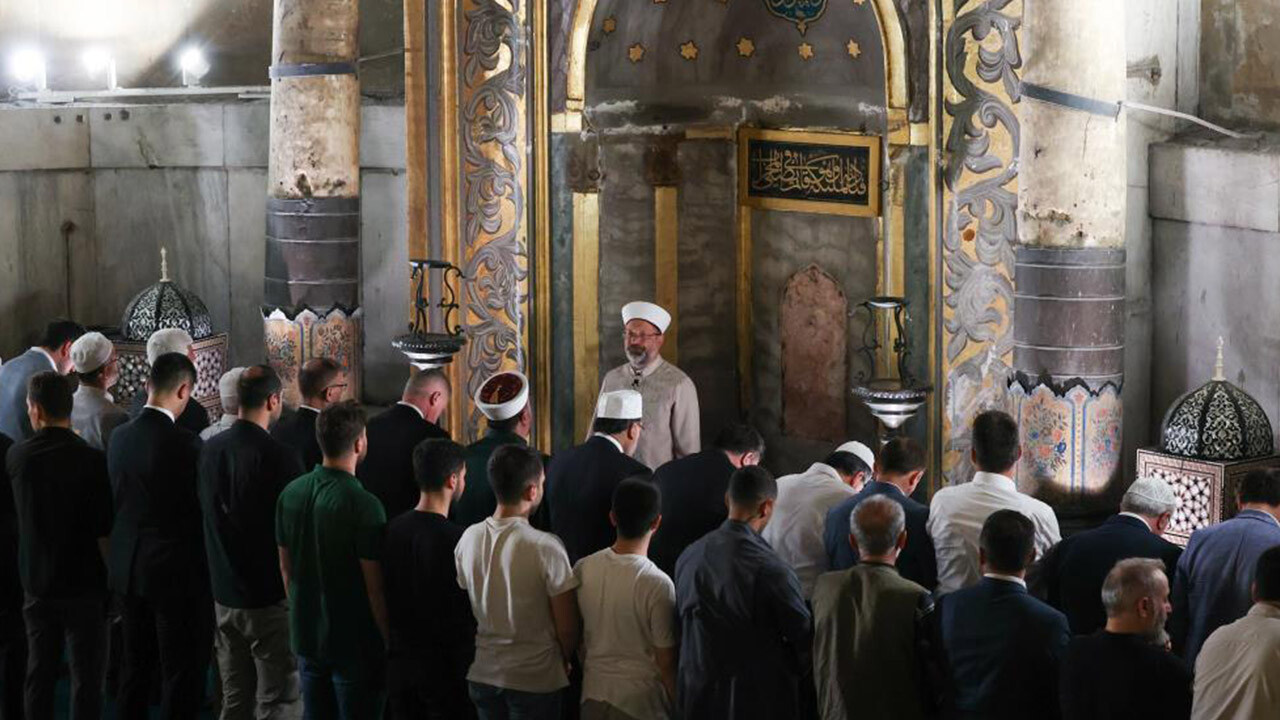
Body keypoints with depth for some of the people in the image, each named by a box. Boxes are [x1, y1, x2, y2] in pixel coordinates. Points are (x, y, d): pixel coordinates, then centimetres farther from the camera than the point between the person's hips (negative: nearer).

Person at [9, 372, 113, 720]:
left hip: (37, 583, 4)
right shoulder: (92, 460, -17)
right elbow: (104, 532, -14)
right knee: (86, 676, 4)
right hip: (83, 585, -4)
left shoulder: (16, 456, -4)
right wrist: (114, 578, -2)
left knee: (40, 672, 14)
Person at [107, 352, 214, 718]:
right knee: (182, 672, 3)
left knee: (136, 663, 18)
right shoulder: (184, 442, -19)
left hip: (127, 567, 7)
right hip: (175, 570, -7)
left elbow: (119, 499, 7)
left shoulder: (120, 436, 0)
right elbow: (202, 508, -14)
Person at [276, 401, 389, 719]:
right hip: (355, 644, -6)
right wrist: (390, 641, -7)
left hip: (306, 636, 6)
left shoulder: (291, 493, -1)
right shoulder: (363, 505, -20)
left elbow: (286, 568, 9)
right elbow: (375, 586, -18)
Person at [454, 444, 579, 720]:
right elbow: (567, 627, -14)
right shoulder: (546, 547, -20)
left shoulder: (469, 539, -5)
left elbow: (464, 610, 6)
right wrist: (564, 662, 6)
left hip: (482, 675, 5)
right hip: (536, 681, -5)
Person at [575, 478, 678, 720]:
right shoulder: (657, 584, -21)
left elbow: (576, 637, 5)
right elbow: (666, 660, -14)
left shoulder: (582, 570, -7)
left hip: (594, 693, 5)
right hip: (641, 699, -5)